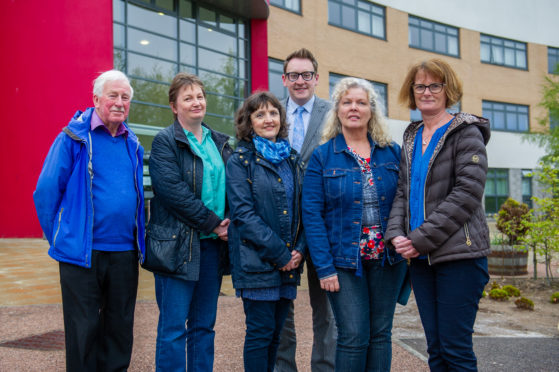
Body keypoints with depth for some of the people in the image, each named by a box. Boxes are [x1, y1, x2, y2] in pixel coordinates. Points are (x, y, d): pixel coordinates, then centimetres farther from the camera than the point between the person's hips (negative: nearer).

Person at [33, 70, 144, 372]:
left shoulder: (132, 144, 11)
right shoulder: (73, 138, -6)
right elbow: (46, 192, -5)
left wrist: (138, 239, 14)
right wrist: (59, 238, -2)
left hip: (124, 253, 5)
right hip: (82, 253, -5)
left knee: (120, 327, 13)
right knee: (83, 330, 6)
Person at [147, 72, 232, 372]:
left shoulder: (220, 142, 14)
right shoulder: (165, 142, -4)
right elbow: (172, 190, -16)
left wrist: (227, 224, -3)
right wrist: (213, 223, -14)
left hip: (213, 245, 6)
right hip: (179, 243, -6)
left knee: (204, 324, 12)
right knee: (173, 327, 0)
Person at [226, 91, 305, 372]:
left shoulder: (291, 159, 14)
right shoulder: (240, 161, -2)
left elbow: (302, 209, 14)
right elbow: (243, 213, -11)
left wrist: (299, 249, -2)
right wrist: (280, 253, -15)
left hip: (289, 262, 5)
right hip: (257, 261, -5)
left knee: (275, 332, 12)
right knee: (260, 333, -1)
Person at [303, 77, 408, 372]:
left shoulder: (392, 153, 7)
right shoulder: (322, 157, -1)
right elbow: (312, 215, -6)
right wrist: (324, 268, -12)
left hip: (388, 259, 3)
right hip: (344, 261, -3)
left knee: (380, 334, 10)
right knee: (354, 337, -4)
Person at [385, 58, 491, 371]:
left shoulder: (466, 132, -4)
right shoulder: (412, 138, 15)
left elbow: (467, 193, -14)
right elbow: (404, 192, 12)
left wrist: (421, 238, -17)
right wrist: (396, 234, -6)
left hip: (459, 254, -6)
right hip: (421, 257, 6)